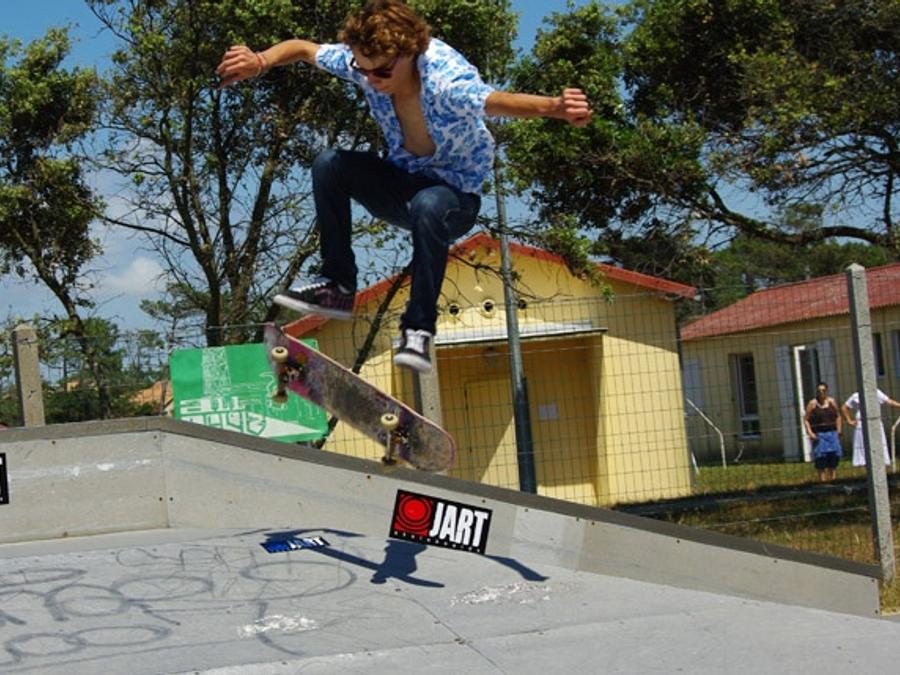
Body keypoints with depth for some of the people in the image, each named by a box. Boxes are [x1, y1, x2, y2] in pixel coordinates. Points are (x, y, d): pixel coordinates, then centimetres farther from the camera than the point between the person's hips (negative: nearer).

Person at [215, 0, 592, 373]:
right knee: (330, 165, -20)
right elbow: (301, 48, 2)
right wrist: (260, 62, -20)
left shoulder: (445, 78, -31)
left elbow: (497, 101, -50)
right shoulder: (362, 61, -13)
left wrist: (557, 107, -71)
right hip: (403, 182, 6)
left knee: (428, 206, -40)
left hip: (457, 193, -6)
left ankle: (418, 331, -29)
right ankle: (337, 287, -10)